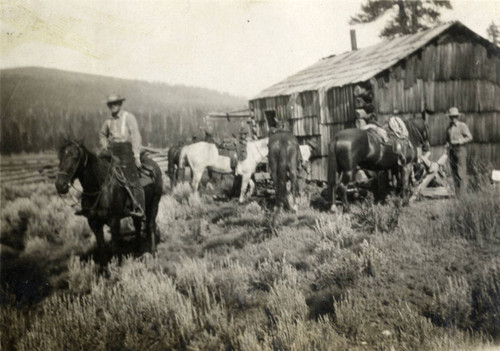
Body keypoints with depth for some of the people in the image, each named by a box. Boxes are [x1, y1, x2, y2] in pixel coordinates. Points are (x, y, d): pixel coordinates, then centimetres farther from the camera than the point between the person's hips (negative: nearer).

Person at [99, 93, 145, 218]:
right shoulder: (109, 121, 16)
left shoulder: (129, 117, -1)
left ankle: (139, 208, -19)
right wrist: (105, 146, 16)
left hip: (126, 148, -6)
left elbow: (136, 136, -5)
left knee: (132, 178, -15)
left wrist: (136, 155, -11)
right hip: (112, 150, 7)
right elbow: (102, 134, 34)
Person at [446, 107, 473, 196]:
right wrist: (447, 144, 4)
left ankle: (462, 192, -6)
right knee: (454, 172, 4)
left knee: (461, 172, -8)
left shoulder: (462, 126, -2)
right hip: (451, 151, 6)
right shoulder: (449, 127, 15)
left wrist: (458, 141, -15)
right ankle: (457, 192, 9)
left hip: (460, 149, -5)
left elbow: (469, 137, -5)